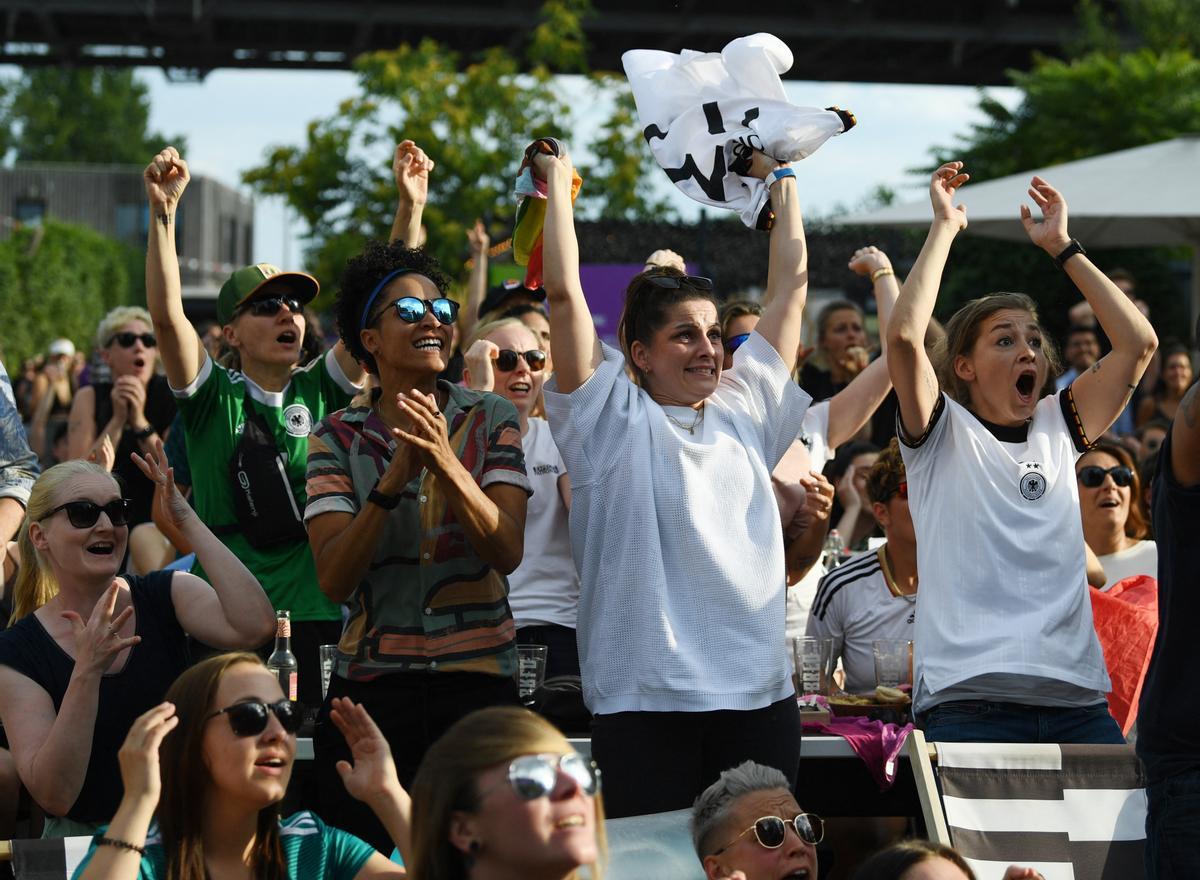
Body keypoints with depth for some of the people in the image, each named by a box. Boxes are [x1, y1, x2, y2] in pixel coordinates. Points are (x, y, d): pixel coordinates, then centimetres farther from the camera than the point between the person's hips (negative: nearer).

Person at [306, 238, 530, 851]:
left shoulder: (491, 420, 3)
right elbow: (334, 581, -7)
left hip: (478, 682, 0)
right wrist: (392, 483, -20)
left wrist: (446, 465, -23)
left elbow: (507, 552, -9)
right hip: (372, 686, 0)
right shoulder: (339, 436, 3)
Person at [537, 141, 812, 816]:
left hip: (759, 691, 4)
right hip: (646, 699, -4)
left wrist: (782, 182, 27)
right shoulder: (612, 419, 3)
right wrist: (558, 180, 5)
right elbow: (565, 291, -3)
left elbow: (792, 286, 21)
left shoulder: (745, 411, 16)